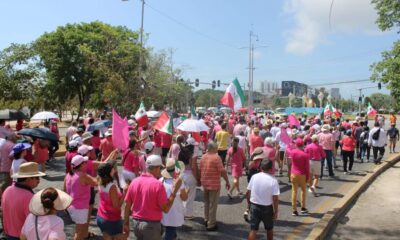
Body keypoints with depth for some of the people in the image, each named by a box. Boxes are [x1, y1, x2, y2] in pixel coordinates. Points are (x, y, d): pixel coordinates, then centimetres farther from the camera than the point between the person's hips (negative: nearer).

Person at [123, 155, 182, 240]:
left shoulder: (134, 182, 0)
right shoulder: (158, 185, -17)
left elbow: (127, 205, 5)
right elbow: (166, 209, -14)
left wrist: (126, 223, 14)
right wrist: (174, 191, -10)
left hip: (136, 223, 6)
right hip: (152, 224, -6)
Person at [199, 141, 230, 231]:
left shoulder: (203, 157, 6)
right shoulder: (216, 157, -16)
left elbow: (200, 170, 12)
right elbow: (222, 171, -18)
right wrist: (227, 181, -8)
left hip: (205, 183, 7)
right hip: (214, 184, -7)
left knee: (207, 203, 22)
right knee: (213, 204, 3)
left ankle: (207, 220, 34)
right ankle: (211, 224, 10)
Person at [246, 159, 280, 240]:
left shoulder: (254, 177, -6)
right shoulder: (273, 180, -15)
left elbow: (248, 193, 0)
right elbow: (275, 198, -14)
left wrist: (249, 204, 15)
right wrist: (276, 211, -3)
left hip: (254, 206, 2)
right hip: (267, 208, -2)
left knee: (253, 229, 7)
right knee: (269, 229, 20)